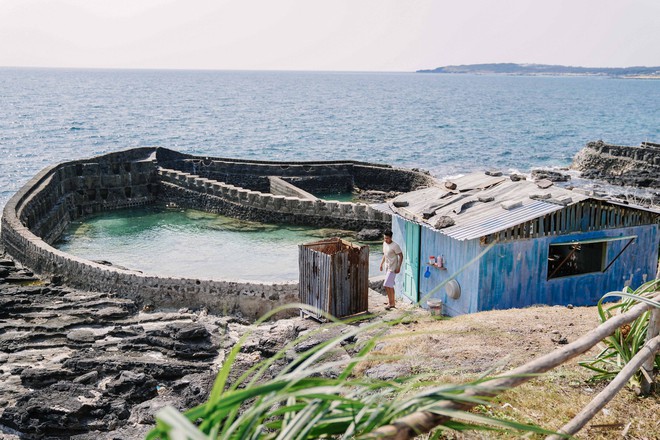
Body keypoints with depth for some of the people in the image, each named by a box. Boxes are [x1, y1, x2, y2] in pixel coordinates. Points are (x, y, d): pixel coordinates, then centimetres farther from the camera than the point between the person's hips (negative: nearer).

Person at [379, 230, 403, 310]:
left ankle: (390, 302, -5)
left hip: (393, 268, -9)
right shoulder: (384, 244, 7)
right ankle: (392, 302, 24)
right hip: (387, 267, 9)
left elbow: (401, 256, -16)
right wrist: (381, 264, 19)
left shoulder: (395, 246, -18)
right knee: (390, 286, 15)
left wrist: (399, 267, -20)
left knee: (387, 285, -13)